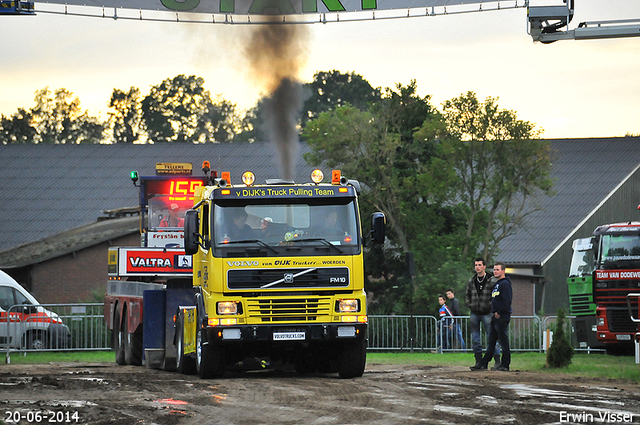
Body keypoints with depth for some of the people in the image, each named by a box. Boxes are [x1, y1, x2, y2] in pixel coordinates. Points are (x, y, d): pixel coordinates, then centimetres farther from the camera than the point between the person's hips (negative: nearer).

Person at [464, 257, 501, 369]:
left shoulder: (491, 280, -5)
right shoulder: (472, 281, 11)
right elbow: (467, 295, 21)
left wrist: (490, 306, -10)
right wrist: (470, 305, 7)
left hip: (486, 313, -5)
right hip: (474, 313, 5)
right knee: (475, 338, 6)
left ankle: (497, 361, -2)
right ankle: (478, 361, 13)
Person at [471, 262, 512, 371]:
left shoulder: (505, 283, -10)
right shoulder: (497, 284, 20)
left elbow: (507, 300, -19)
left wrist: (499, 312, -17)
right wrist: (493, 312, 12)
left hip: (502, 317, -10)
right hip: (495, 317, 10)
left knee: (504, 342, -5)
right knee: (491, 342, 10)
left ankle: (505, 365, -1)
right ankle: (483, 364, 11)